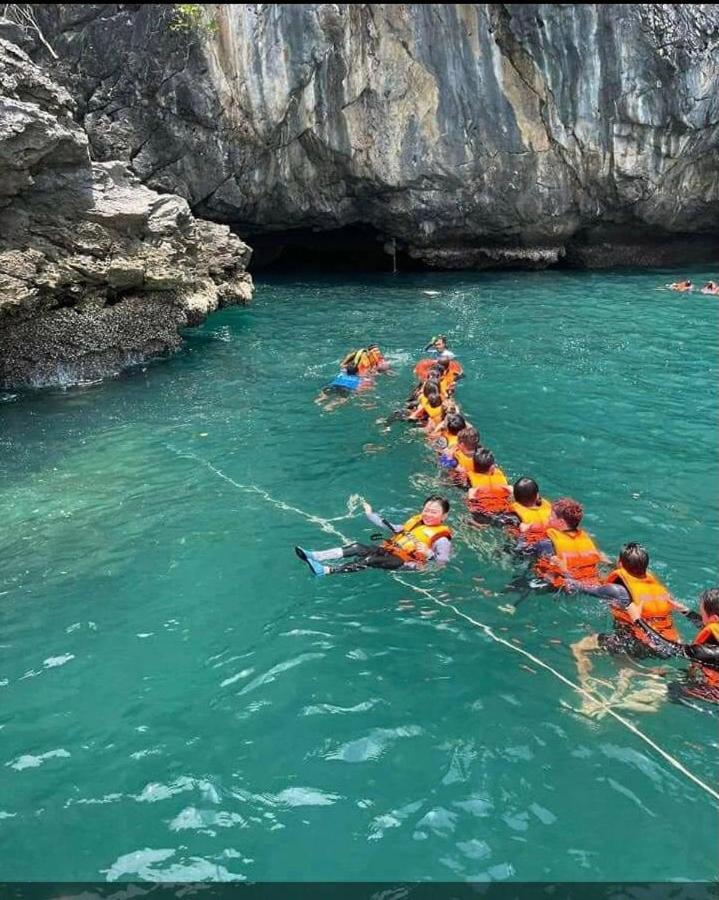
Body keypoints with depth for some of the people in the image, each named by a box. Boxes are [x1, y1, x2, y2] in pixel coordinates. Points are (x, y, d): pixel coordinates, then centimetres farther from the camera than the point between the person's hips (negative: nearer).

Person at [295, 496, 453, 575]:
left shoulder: (442, 538, -4)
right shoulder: (416, 521, 18)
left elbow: (443, 562, -13)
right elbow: (393, 528, 26)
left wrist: (428, 553, -31)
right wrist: (370, 514, 25)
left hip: (406, 563, -7)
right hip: (389, 550, 7)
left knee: (369, 560, -29)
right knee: (358, 548, -15)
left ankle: (326, 570, -41)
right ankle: (315, 556, -28)